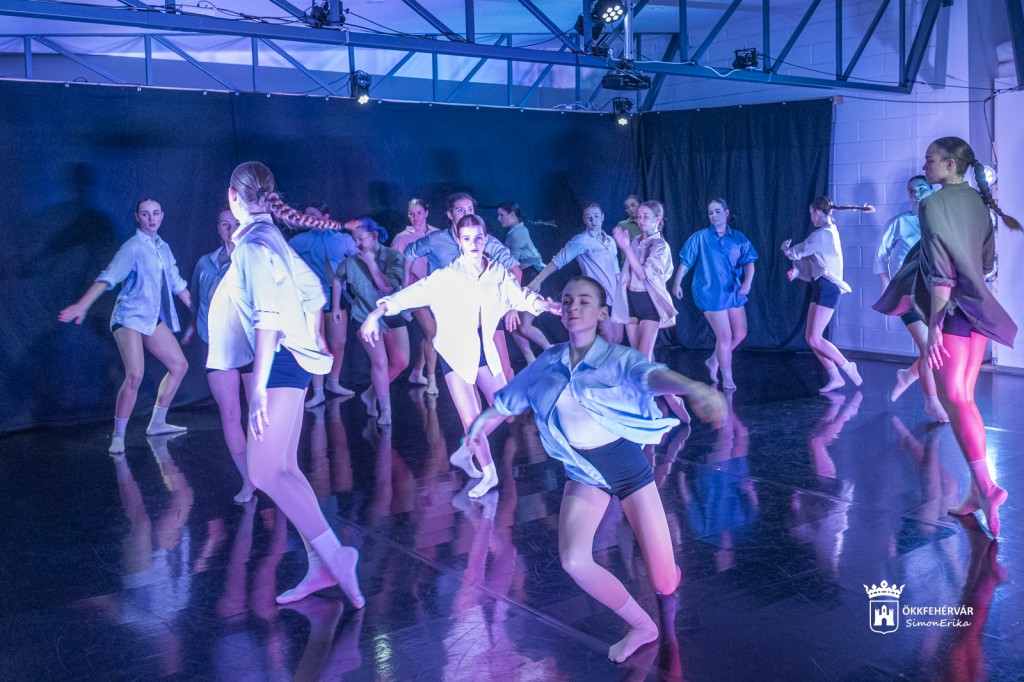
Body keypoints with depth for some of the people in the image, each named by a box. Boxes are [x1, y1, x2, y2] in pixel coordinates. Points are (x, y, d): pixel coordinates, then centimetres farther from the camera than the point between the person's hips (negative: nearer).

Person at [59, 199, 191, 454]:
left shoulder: (163, 248, 11)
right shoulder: (133, 247, -12)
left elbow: (177, 284, 19)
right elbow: (108, 277, -23)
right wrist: (82, 305, -35)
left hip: (154, 318, 8)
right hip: (131, 316, -8)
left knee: (179, 365, 10)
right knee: (134, 376, -21)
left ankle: (157, 423, 23)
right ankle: (118, 437, -7)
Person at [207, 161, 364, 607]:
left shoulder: (254, 244, -13)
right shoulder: (269, 238, 16)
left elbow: (268, 319, -23)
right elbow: (313, 290, 24)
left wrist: (258, 388, -26)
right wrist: (312, 341, 29)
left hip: (281, 364, -10)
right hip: (289, 363, 10)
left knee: (265, 473, -12)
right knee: (283, 469, 9)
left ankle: (333, 555, -13)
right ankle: (321, 565, 12)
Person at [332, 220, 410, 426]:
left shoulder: (393, 256, -12)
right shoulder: (351, 261, -8)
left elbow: (389, 287, -23)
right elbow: (338, 279, 12)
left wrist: (371, 263, -24)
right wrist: (336, 306, 12)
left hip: (393, 314, 2)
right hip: (366, 317, -2)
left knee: (401, 362, -3)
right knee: (380, 361, -13)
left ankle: (372, 393, 20)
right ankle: (385, 410, 1)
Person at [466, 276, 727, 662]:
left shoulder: (618, 359, -18)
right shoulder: (548, 363, -5)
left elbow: (654, 375, -41)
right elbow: (508, 401, 12)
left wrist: (692, 388, -61)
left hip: (628, 465, -3)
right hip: (583, 471, 3)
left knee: (664, 583, -5)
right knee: (573, 560, -20)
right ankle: (642, 627, 6)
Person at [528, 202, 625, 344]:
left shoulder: (610, 241, 12)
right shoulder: (582, 240, -7)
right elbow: (558, 261, -11)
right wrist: (537, 280, -20)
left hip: (615, 297, 7)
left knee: (617, 340, 7)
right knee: (607, 341, -9)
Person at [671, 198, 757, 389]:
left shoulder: (739, 238, 4)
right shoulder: (700, 238, -4)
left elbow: (749, 261, -3)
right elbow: (685, 262, -1)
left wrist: (747, 281, -20)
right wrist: (677, 283, -3)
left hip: (734, 293, 5)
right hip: (711, 293, -5)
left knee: (740, 334, 10)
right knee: (725, 336, -5)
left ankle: (714, 361, 33)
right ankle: (727, 379, 10)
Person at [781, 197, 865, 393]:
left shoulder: (821, 235, -16)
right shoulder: (830, 232, 17)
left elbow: (795, 253, -10)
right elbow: (811, 262, 19)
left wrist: (785, 247, 12)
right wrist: (796, 272, 3)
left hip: (827, 288, -10)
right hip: (821, 288, 10)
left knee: (815, 339, -10)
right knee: (811, 338, 7)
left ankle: (848, 368, 2)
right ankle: (835, 378, 9)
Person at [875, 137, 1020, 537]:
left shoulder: (933, 205, -11)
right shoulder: (978, 202, 12)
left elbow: (940, 272, -17)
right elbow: (987, 262, 17)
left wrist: (934, 324, -18)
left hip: (951, 311, -8)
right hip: (978, 309, 8)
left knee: (953, 400, -7)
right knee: (964, 399, 11)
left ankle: (986, 486, -17)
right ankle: (977, 490, 13)